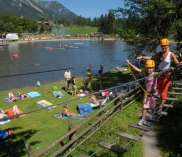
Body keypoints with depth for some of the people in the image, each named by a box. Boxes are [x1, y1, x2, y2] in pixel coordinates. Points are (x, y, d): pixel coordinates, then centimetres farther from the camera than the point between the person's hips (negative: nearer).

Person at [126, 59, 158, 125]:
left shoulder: (155, 74, -19)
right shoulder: (145, 73, -10)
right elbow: (137, 69, -9)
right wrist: (129, 63, -9)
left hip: (153, 92, -2)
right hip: (147, 92, 2)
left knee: (152, 105, 19)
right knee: (145, 106, 1)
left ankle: (152, 114, 48)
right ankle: (143, 119, 9)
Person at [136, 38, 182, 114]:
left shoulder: (171, 55, -12)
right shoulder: (159, 54, 2)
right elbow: (151, 57, 8)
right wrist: (142, 57, -2)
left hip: (167, 75, -5)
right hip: (159, 74, 5)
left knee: (163, 91, -2)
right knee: (160, 91, 15)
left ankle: (160, 107, 5)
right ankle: (162, 103, 32)